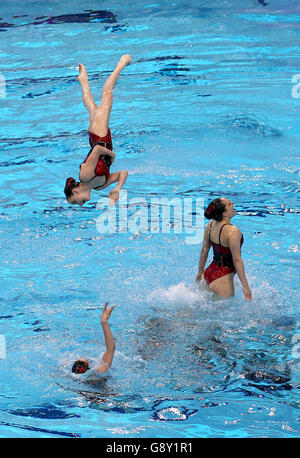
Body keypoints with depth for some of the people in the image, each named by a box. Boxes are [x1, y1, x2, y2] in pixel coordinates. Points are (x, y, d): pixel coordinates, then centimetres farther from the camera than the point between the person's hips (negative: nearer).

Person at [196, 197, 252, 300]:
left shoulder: (210, 225, 1)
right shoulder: (232, 231, -22)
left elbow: (204, 251, 11)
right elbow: (237, 260, -21)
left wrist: (200, 272, 24)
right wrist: (245, 286, -16)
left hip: (208, 273, 8)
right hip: (222, 279, -8)